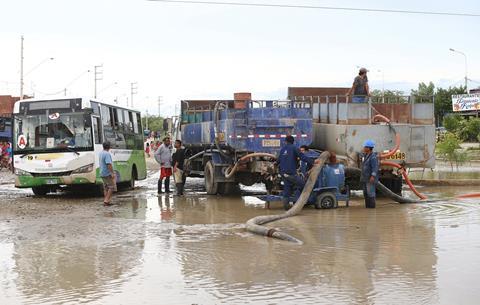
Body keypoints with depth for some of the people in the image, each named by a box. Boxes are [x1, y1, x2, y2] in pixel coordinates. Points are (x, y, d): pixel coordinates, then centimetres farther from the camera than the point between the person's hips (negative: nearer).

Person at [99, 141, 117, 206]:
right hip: (108, 173, -10)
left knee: (106, 188, 14)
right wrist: (112, 173, -24)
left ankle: (106, 201, 14)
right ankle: (106, 201, -9)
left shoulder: (101, 153, 12)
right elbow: (109, 164, -26)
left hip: (102, 173, 10)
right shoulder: (107, 154, -19)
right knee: (111, 187, -4)